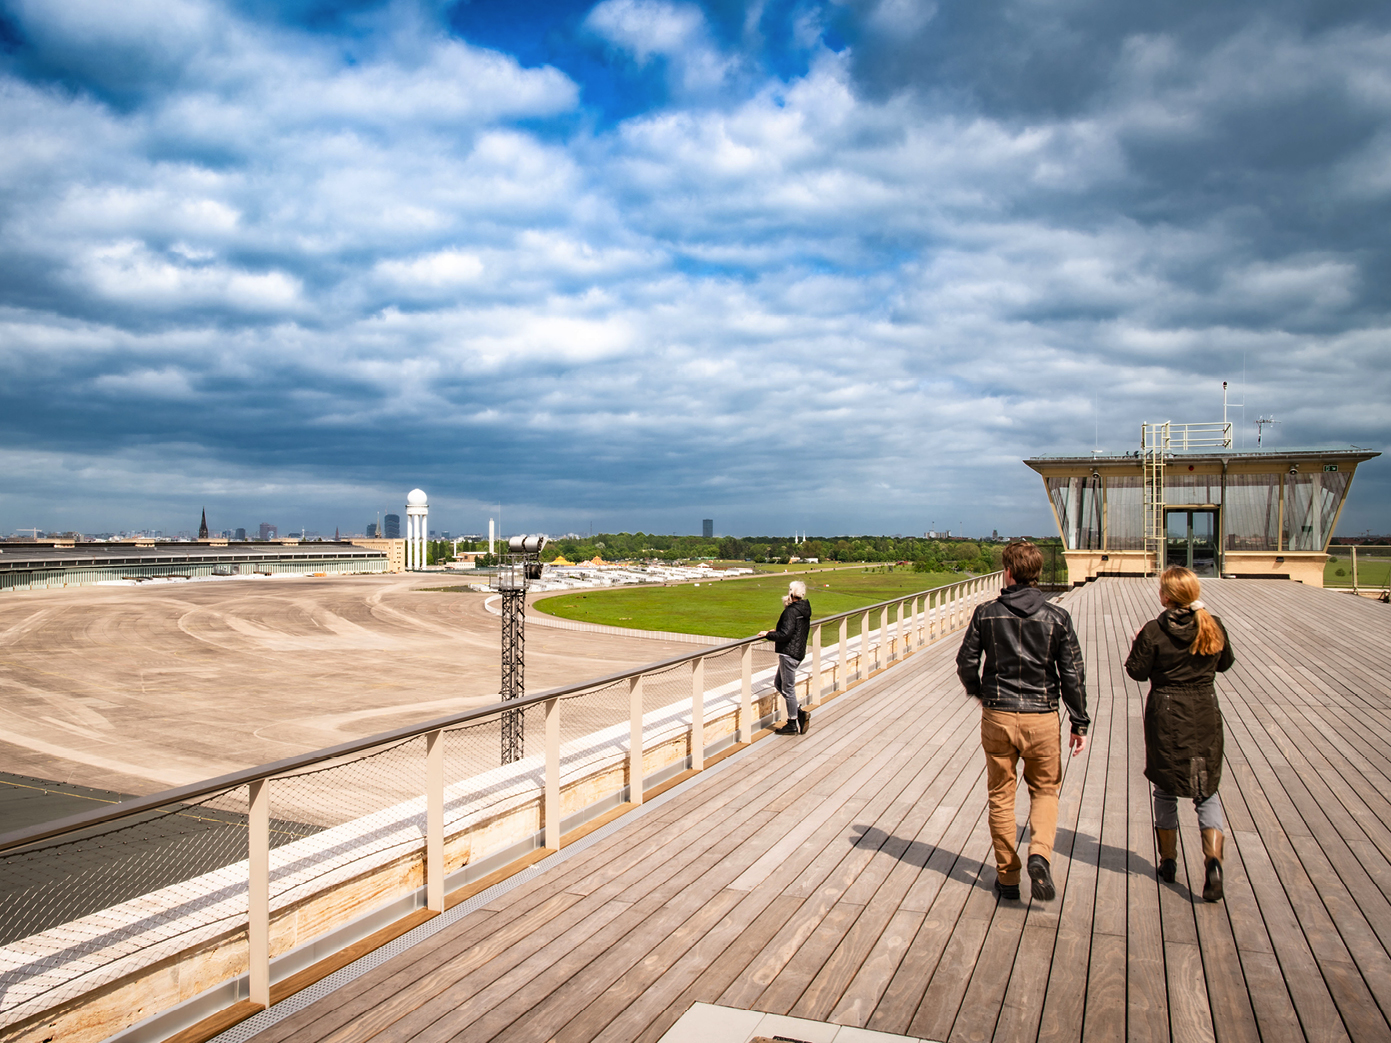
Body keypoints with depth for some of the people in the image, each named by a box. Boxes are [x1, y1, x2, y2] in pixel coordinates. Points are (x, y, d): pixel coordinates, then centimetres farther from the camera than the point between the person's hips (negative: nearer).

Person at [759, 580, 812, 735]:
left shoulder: (791, 611, -17)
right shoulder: (804, 610, 12)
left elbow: (786, 634, -22)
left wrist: (768, 634, -10)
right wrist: (776, 632, 22)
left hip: (789, 653, -10)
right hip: (798, 652, 10)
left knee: (788, 688, -1)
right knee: (779, 684, 17)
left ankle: (792, 725, 6)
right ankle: (800, 713, 14)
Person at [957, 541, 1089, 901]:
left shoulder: (986, 613, -5)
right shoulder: (1057, 617, -6)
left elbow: (966, 662, 0)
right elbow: (1072, 674, -5)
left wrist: (978, 692, 20)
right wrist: (1080, 723, 4)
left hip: (997, 715, 0)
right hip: (1041, 717, 0)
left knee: (1001, 796, 13)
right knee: (1045, 790, 18)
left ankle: (1007, 877, 20)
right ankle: (1039, 855, -6)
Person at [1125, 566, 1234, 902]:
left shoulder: (1154, 631, -13)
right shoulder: (1214, 627, -3)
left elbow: (1137, 671, -7)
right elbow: (1225, 663, 13)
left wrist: (1137, 642, 9)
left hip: (1165, 715, -2)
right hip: (1205, 713, 3)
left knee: (1165, 789, 15)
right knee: (1207, 792, 12)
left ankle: (1168, 860, 23)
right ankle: (1213, 858, -7)